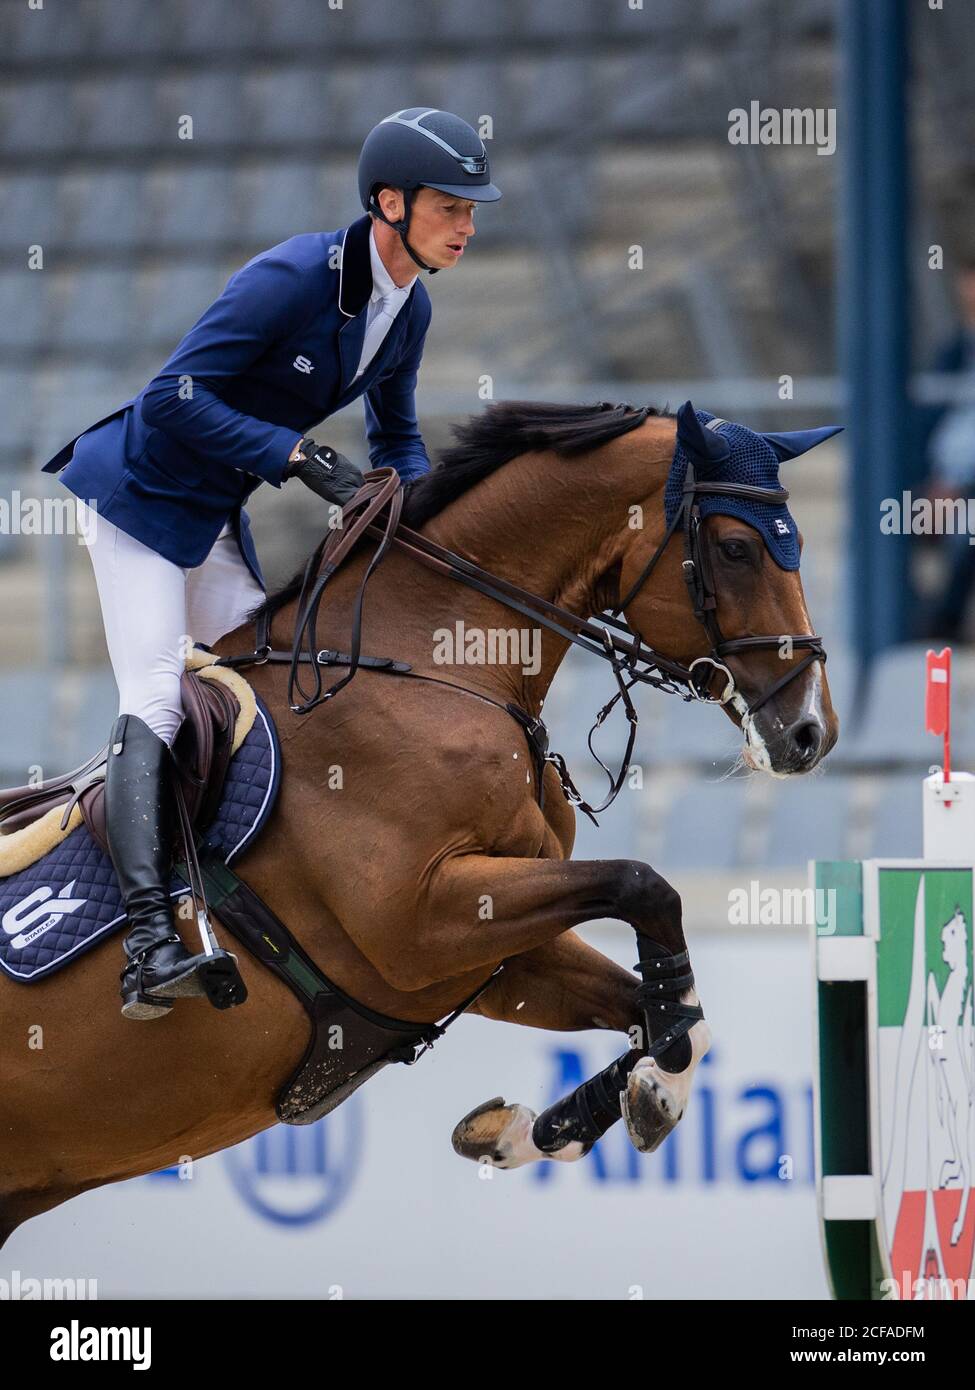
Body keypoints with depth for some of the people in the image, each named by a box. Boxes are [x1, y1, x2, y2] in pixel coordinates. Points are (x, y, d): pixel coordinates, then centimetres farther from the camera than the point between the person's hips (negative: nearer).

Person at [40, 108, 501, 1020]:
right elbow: (176, 396, -27)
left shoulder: (409, 310, 0)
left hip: (216, 515, 9)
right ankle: (147, 944, -30)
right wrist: (297, 454, -29)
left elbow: (396, 439, 14)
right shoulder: (293, 278, -26)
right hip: (140, 490, -9)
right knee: (155, 702, -19)